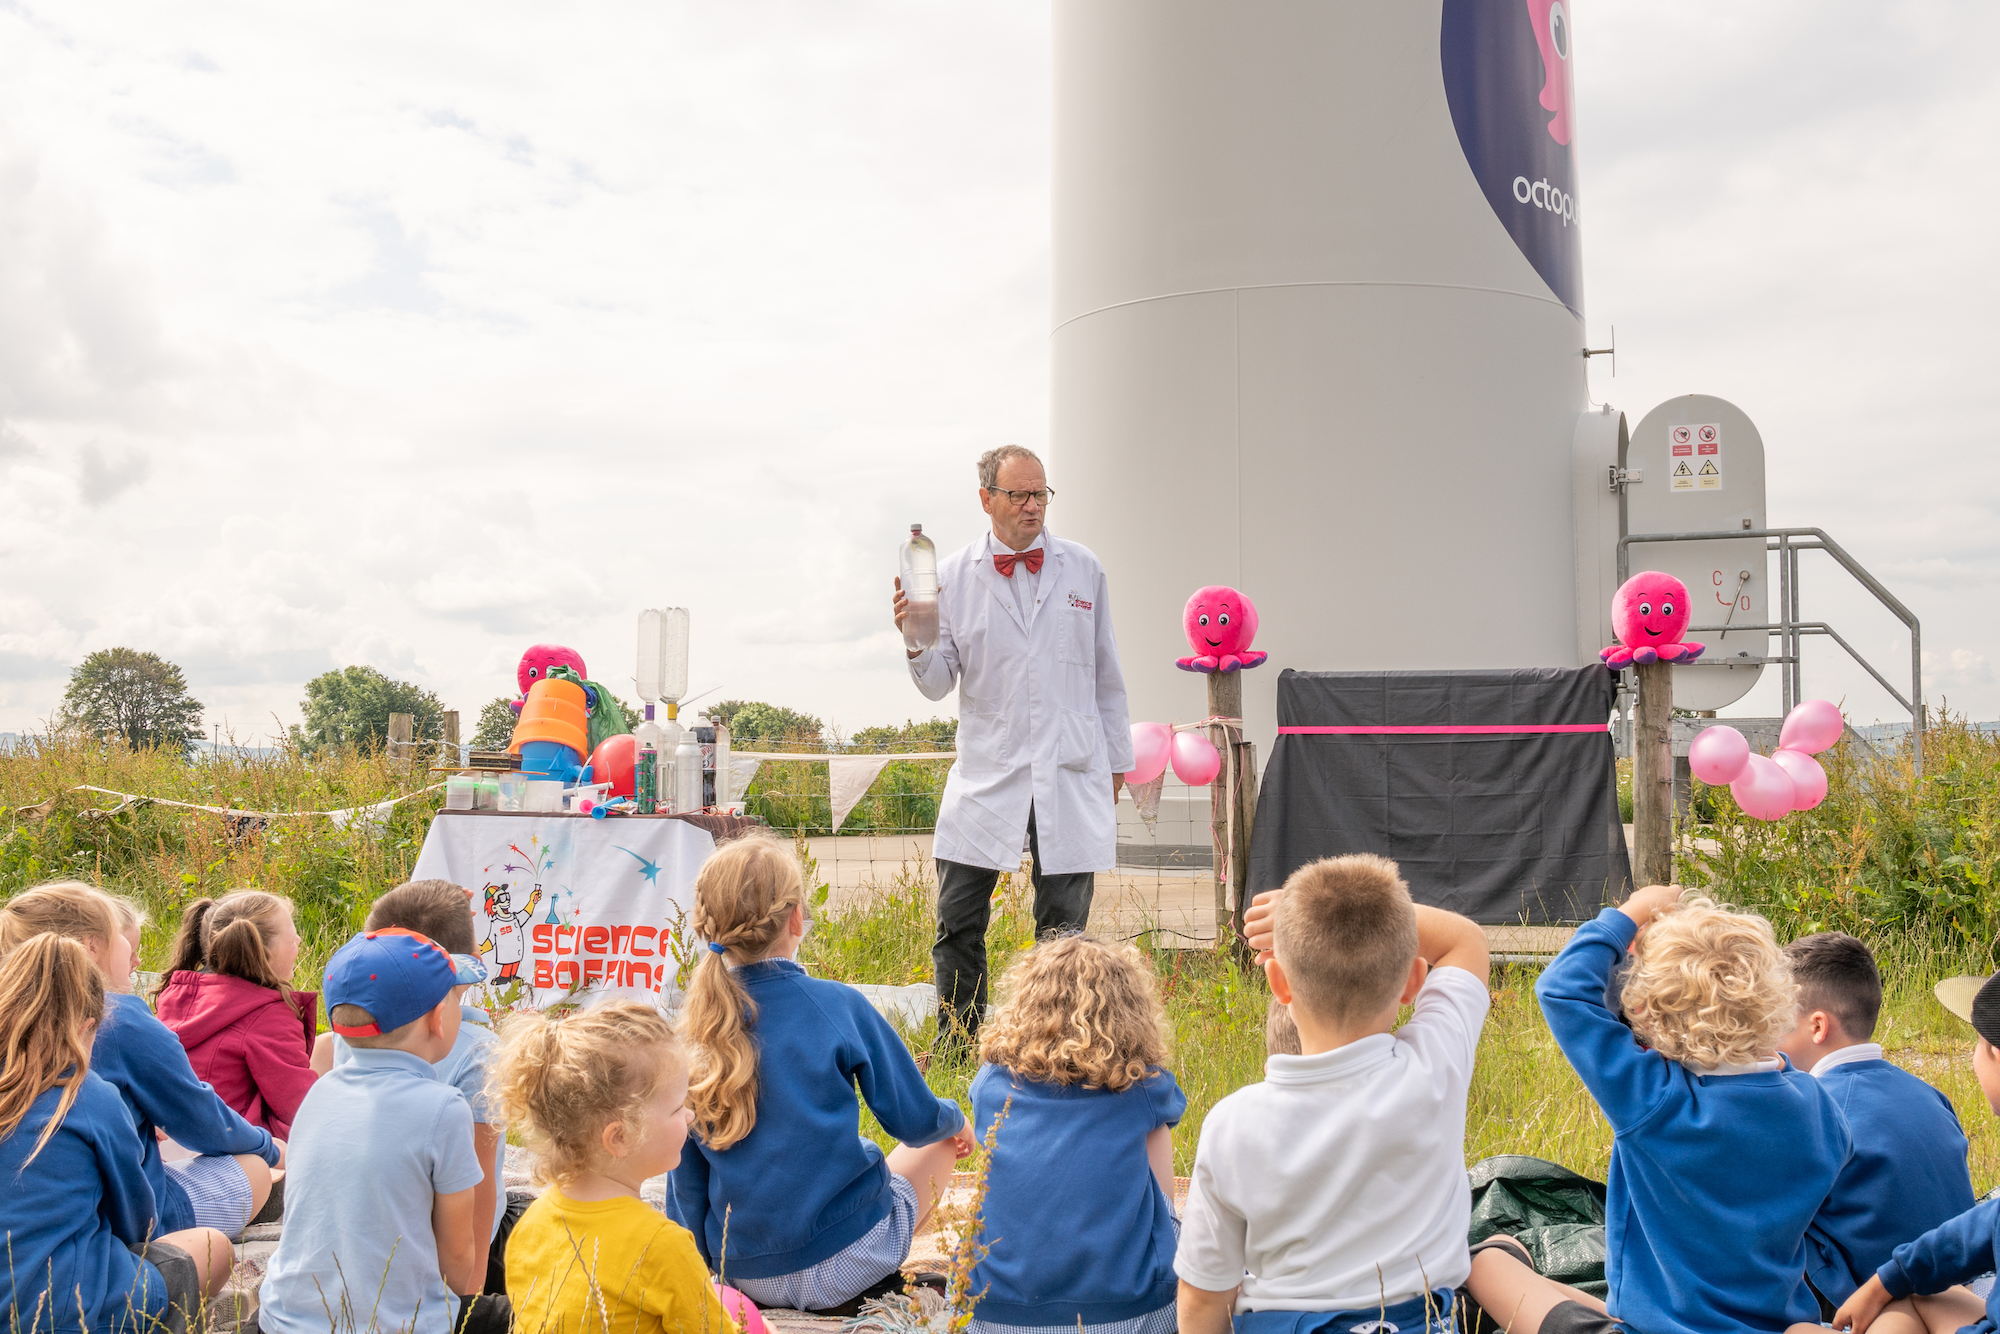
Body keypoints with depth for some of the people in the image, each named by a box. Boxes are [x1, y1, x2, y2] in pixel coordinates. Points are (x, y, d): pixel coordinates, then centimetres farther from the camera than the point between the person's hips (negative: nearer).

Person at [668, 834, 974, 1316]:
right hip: (842, 1266, -5)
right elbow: (915, 1119, -7)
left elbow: (686, 1172, 0)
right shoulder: (839, 1006, -16)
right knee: (939, 1143, 22)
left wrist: (706, 1260, 14)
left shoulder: (695, 1028, -6)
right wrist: (953, 1118, 16)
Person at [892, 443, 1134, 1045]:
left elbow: (1106, 674, 13)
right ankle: (955, 1053, 17)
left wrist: (1117, 762, 14)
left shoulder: (1083, 569, 6)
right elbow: (938, 685, 5)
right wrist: (918, 644, -16)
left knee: (1063, 928, 6)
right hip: (986, 775, 0)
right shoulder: (952, 575, 4)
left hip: (1072, 776, 0)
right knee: (958, 927, 2)